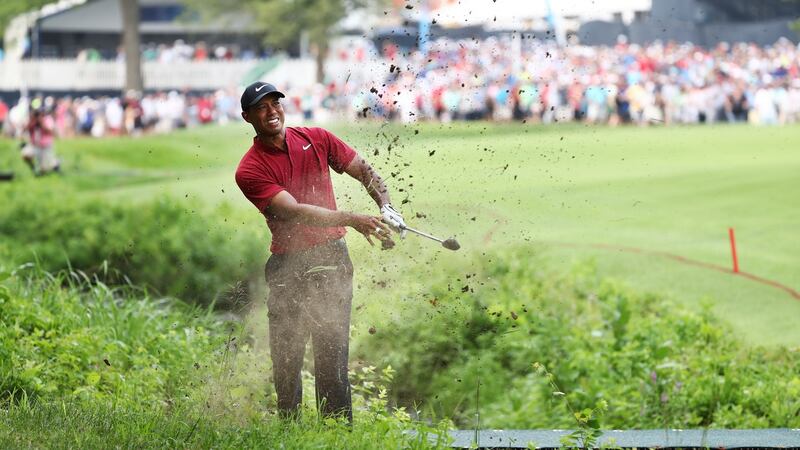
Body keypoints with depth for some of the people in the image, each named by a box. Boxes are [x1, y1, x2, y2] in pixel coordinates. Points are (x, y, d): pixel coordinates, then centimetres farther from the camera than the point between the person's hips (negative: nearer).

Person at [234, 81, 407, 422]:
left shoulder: (318, 139, 7)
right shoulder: (249, 170, -6)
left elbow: (364, 171, 18)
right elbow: (294, 211, -17)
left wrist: (387, 208, 1)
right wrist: (352, 220, -27)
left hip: (331, 259, 1)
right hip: (287, 268, -1)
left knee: (332, 355, -6)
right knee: (286, 360, 1)